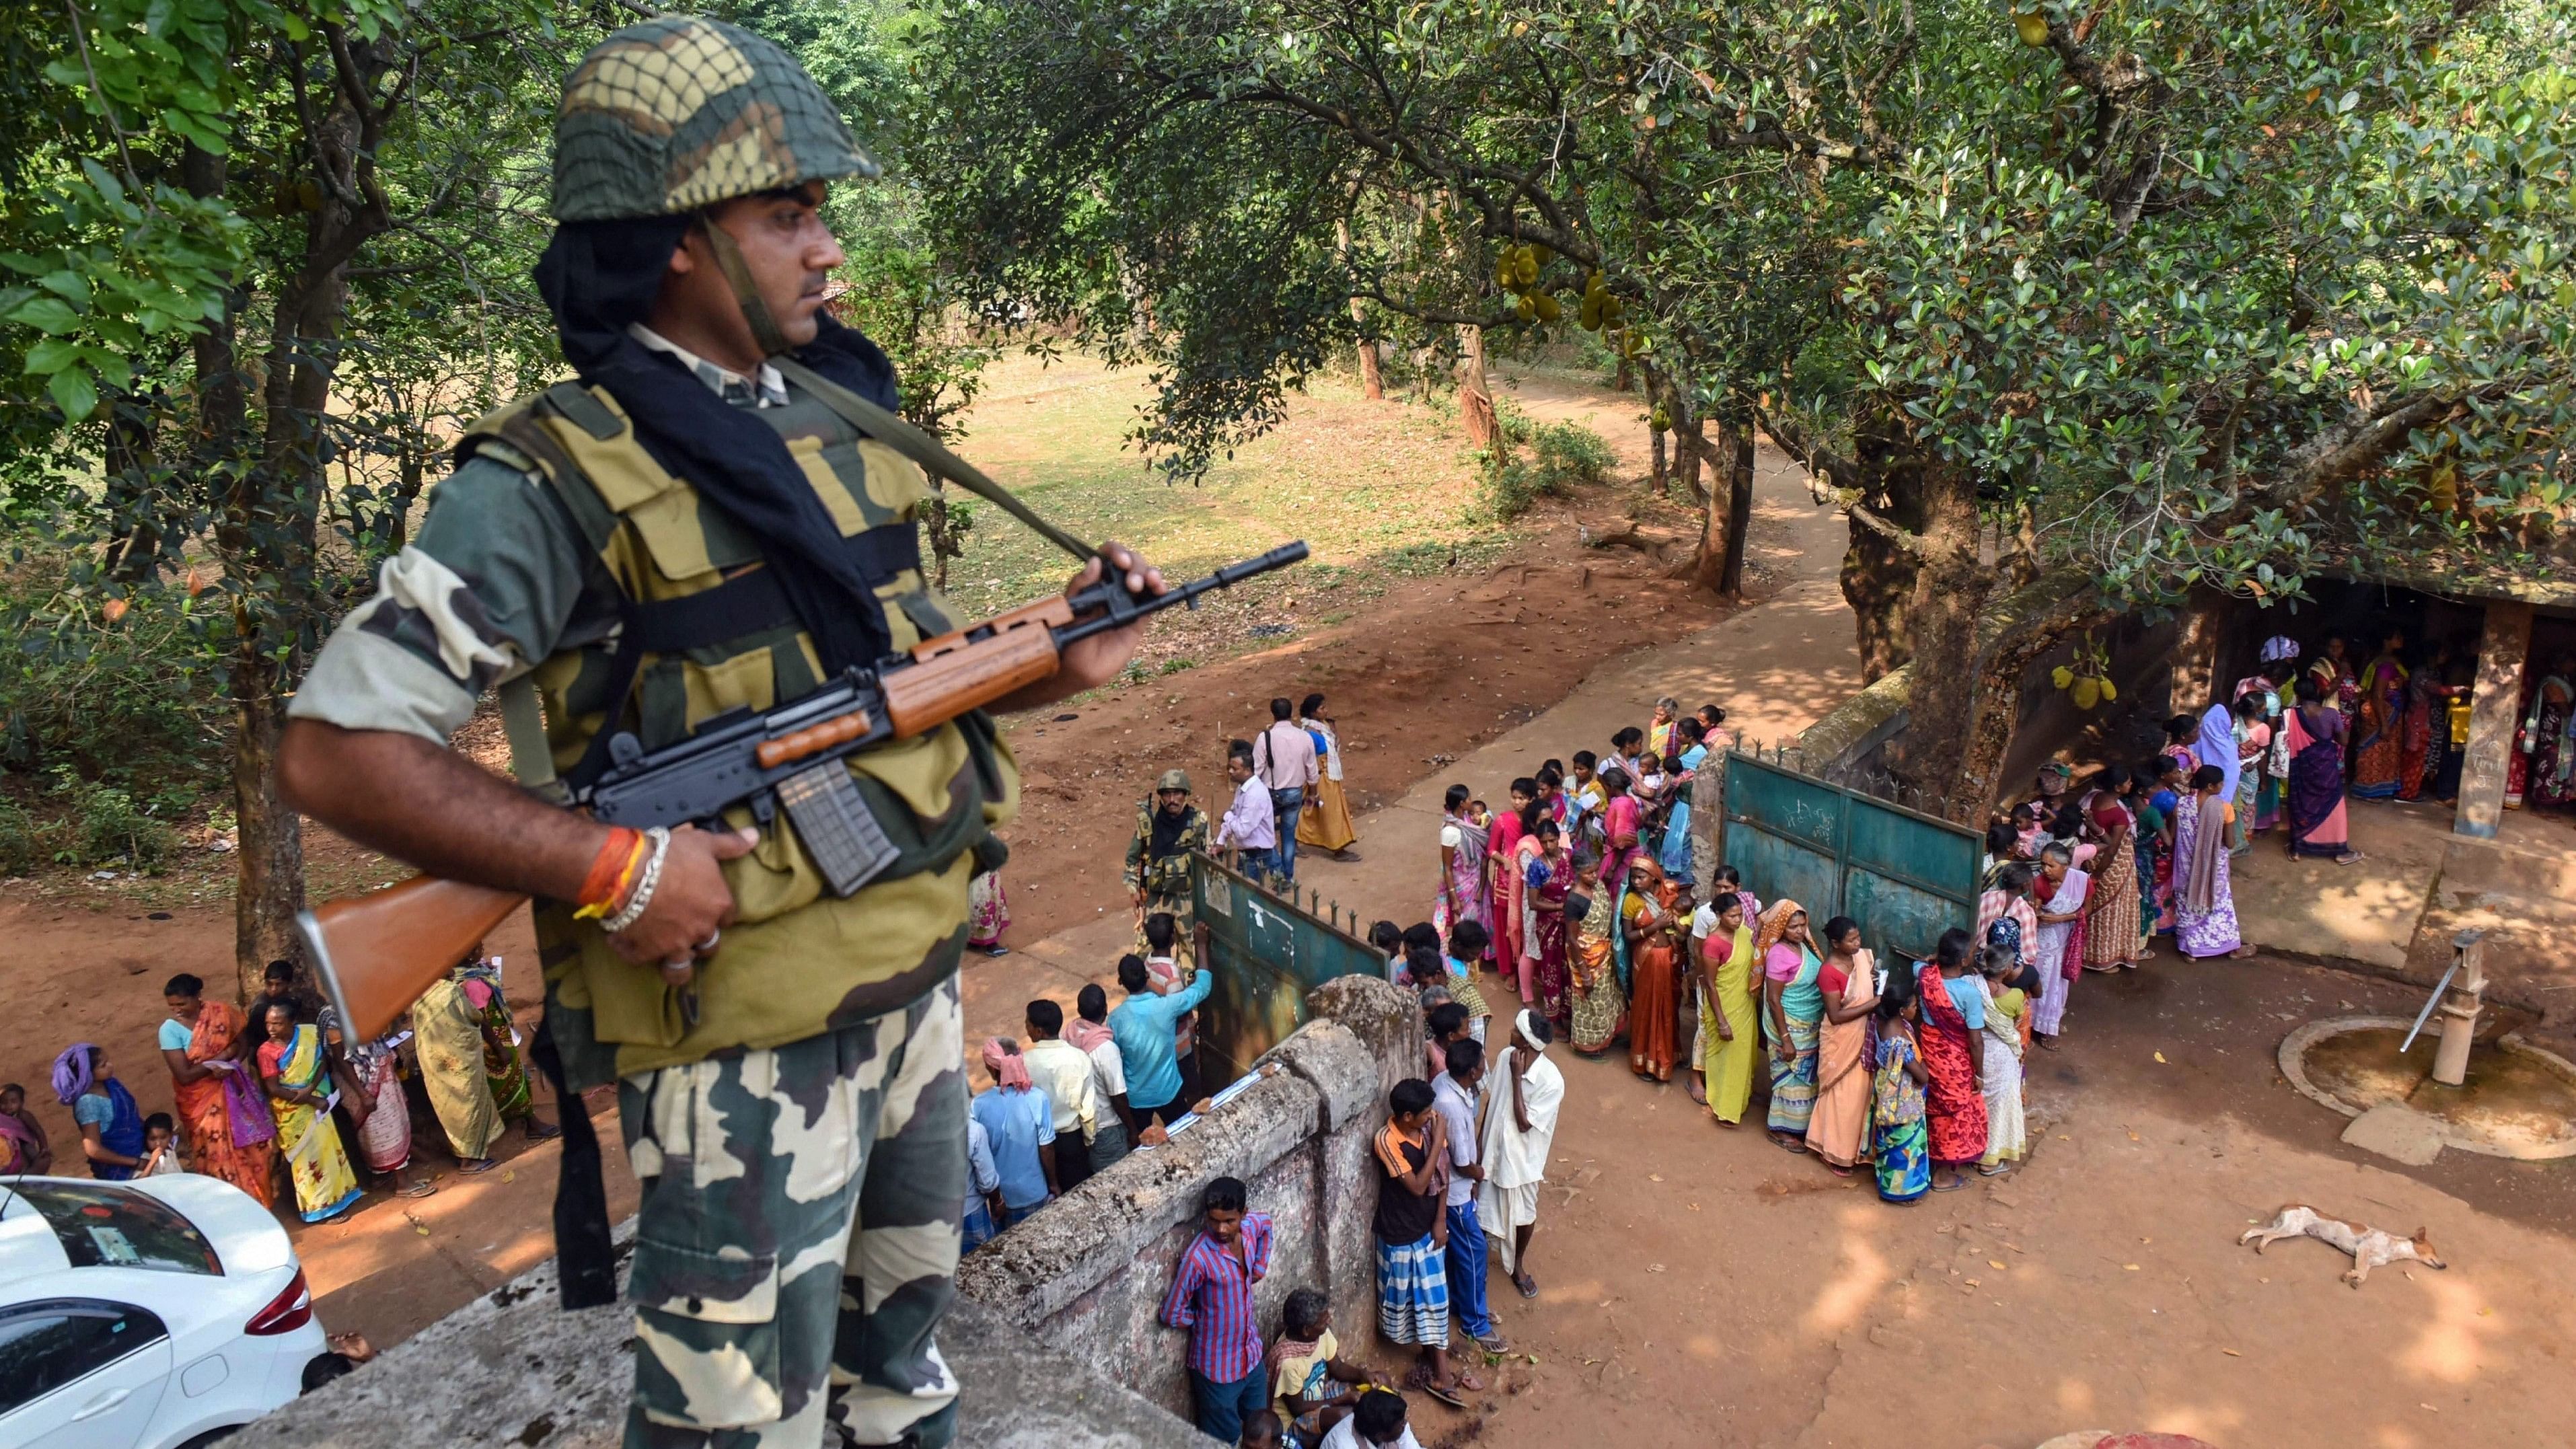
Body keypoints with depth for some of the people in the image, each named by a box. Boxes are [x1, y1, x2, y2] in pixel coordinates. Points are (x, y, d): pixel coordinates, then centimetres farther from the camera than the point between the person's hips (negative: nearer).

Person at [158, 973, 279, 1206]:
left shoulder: (222, 1012, -8)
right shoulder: (170, 1030, -15)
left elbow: (243, 1043, 4)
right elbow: (184, 1076, -18)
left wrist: (229, 1064, -14)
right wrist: (221, 1057, -17)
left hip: (234, 1089, 3)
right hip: (202, 1101, -3)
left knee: (256, 1144, 9)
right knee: (220, 1154, 3)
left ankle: (262, 1198, 28)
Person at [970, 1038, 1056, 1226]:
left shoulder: (978, 1105, -18)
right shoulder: (1037, 1098, -20)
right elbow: (1046, 1150, -12)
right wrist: (1054, 1184, 5)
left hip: (1000, 1196, 1)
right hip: (1035, 1193, -1)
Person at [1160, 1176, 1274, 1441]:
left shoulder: (1250, 1228, -11)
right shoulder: (1197, 1258, -29)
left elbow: (1266, 1222, 16)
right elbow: (1172, 1315, -20)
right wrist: (1208, 1320, -5)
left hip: (1252, 1356, 6)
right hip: (1218, 1367, -6)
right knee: (1225, 1440, 12)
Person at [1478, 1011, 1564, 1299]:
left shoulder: (1552, 1081, -30)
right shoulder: (1506, 1056, -13)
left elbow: (1524, 1124, -28)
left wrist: (1516, 1077, -33)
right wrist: (1480, 1140, 3)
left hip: (1522, 1156, -4)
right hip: (1494, 1146, 4)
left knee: (1524, 1214, 18)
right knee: (1485, 1206, 20)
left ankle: (1518, 1265, 43)